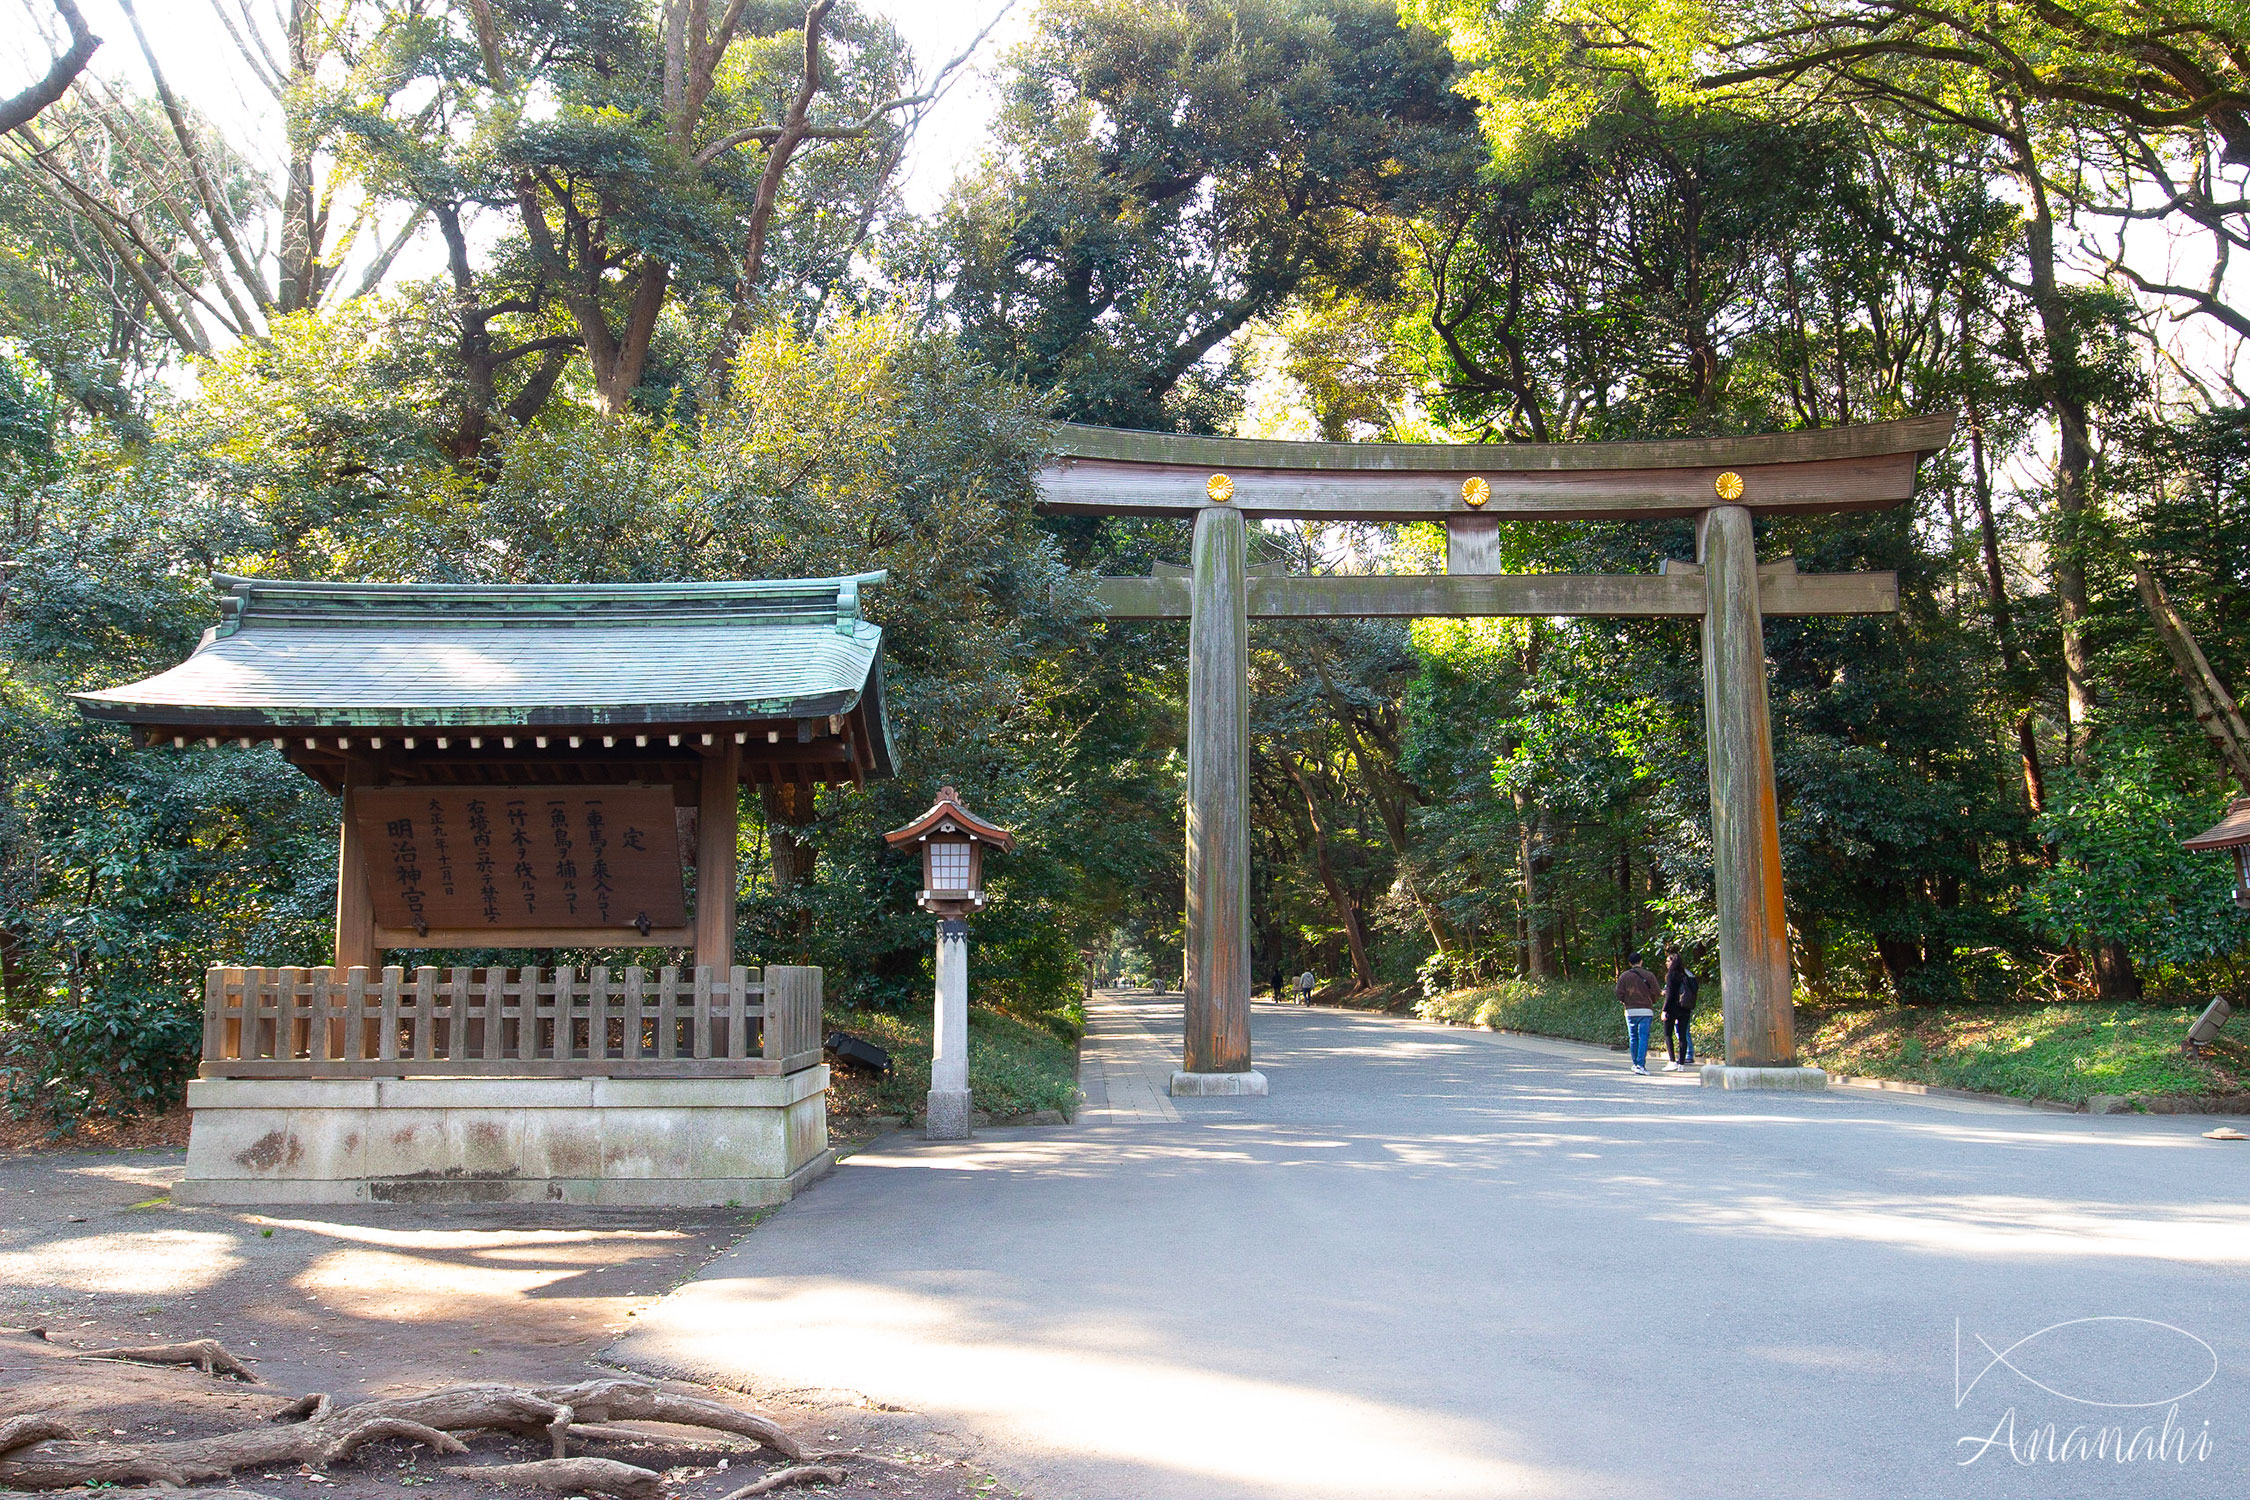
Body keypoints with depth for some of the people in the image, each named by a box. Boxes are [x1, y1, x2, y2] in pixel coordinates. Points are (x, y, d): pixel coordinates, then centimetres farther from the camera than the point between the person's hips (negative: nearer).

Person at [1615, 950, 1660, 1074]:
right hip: (1646, 1011, -1)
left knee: (1633, 1038, 11)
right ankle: (1641, 1064, -13)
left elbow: (1619, 993, -2)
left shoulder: (1624, 976, 3)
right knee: (1643, 1037, -4)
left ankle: (1636, 1063, 18)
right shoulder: (1649, 976, 1)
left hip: (1630, 1011, 1)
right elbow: (1655, 992, -2)